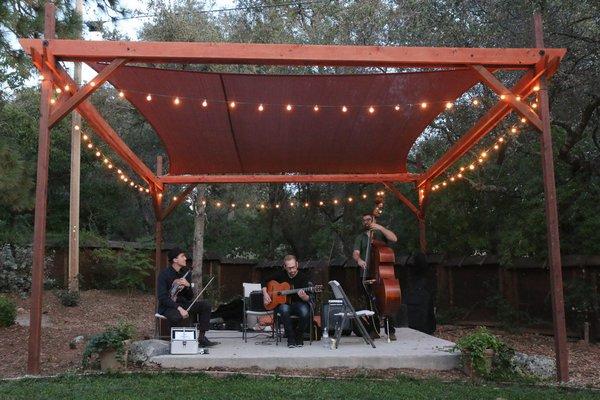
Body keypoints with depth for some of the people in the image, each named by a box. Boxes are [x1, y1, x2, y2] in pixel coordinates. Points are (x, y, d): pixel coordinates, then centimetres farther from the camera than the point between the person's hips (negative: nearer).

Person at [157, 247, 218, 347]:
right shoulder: (164, 274, -12)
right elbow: (162, 297, -20)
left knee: (205, 305, -8)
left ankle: (201, 338, -8)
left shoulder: (186, 274, 7)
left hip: (182, 304, 7)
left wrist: (188, 286, -15)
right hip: (167, 307, -7)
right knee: (178, 316, -39)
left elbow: (190, 298, 7)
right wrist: (179, 308, -31)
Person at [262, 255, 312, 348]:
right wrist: (265, 294, -3)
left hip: (298, 304, -1)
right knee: (284, 309, -36)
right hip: (282, 303, 1)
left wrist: (304, 297, -35)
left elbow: (308, 299, -11)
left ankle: (298, 336, -7)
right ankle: (290, 338, -23)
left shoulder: (303, 277, -7)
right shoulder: (280, 274, 0)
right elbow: (264, 281, 13)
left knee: (305, 312, -35)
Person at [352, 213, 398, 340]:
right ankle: (375, 330, 10)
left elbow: (394, 239, -5)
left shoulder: (381, 233, 14)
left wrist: (380, 227, -11)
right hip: (366, 274, 2)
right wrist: (358, 259, -22)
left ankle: (390, 331, -5)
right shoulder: (360, 237, 16)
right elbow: (355, 253, 1)